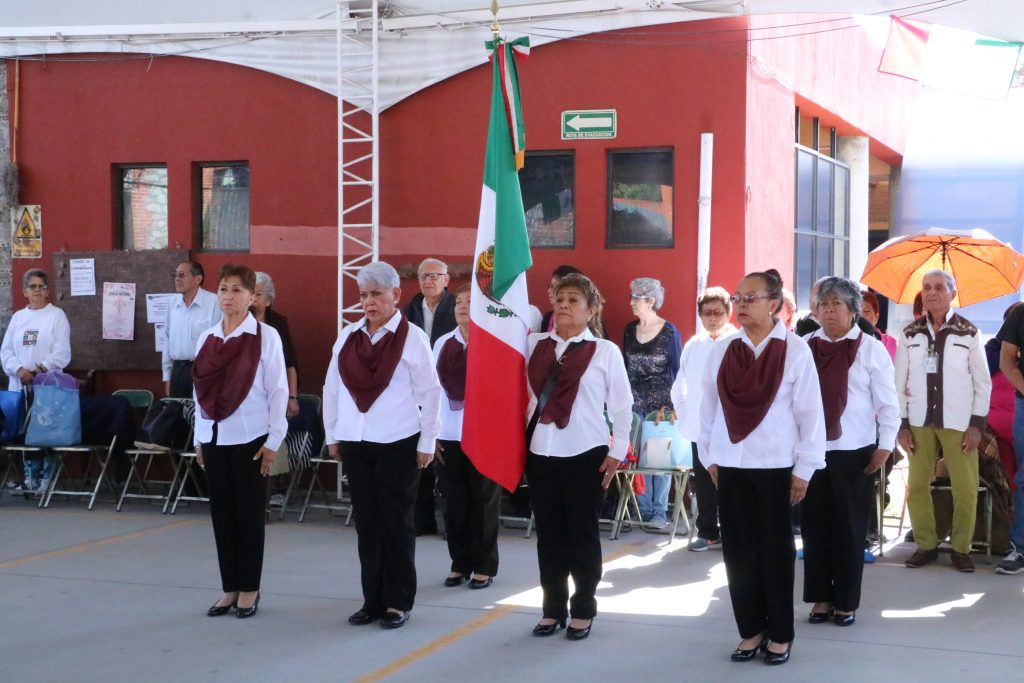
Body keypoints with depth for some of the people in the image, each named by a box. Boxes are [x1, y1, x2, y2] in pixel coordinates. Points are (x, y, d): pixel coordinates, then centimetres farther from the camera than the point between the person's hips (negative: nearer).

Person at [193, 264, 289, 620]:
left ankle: (249, 589, 14)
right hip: (214, 438, 5)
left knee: (249, 513, 3)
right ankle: (229, 588, 17)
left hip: (249, 438, -5)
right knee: (222, 513, 8)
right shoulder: (206, 338, 8)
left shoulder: (266, 336, -6)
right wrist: (199, 437, 11)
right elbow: (200, 390, 13)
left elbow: (278, 390, -7)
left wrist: (273, 441, -9)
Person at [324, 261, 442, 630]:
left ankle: (398, 602, 11)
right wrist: (332, 436, 11)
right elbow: (332, 387, 14)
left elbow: (429, 392, -4)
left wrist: (427, 443, -6)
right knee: (366, 522, 9)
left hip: (397, 443, -5)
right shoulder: (348, 336, 9)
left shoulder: (412, 337, -5)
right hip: (355, 443, 5)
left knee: (396, 523, 2)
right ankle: (373, 600, 17)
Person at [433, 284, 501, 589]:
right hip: (450, 435, 4)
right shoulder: (443, 343, 7)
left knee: (484, 501, 4)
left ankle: (484, 567, 14)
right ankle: (460, 563, 19)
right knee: (456, 501, 8)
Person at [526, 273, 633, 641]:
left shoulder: (605, 351, -2)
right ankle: (553, 607, 20)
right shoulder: (535, 344, 7)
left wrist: (617, 452, -2)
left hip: (585, 454, -3)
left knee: (582, 533, 6)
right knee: (549, 532, 9)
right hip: (540, 451, 3)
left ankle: (583, 610, 17)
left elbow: (622, 406, 0)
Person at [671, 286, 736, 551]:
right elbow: (680, 386, 17)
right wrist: (684, 414, 10)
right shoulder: (693, 346, 8)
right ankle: (708, 533, 22)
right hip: (700, 430, 5)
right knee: (704, 486, 11)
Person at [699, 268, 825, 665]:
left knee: (776, 551, 5)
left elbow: (810, 412, -5)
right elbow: (709, 406, 9)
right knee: (738, 550, 7)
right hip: (731, 465, 3)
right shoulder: (721, 351, 4)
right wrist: (709, 456, 7)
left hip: (776, 466, -3)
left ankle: (780, 634, 16)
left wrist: (804, 469, -6)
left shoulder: (795, 351, -7)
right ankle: (750, 630, 18)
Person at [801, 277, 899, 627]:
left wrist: (885, 447, -7)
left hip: (854, 452, -2)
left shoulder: (871, 349, -2)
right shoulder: (804, 347, 5)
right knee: (814, 526, 7)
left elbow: (888, 402, -1)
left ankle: (846, 601, 16)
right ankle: (820, 597, 18)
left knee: (849, 529, 5)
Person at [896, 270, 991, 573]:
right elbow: (899, 382, 6)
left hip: (958, 422, -2)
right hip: (919, 421, 2)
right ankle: (926, 545, 16)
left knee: (966, 489, -3)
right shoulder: (909, 333, 5)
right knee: (917, 486, 4)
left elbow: (983, 382, 1)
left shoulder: (969, 332, 0)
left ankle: (961, 548, 9)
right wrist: (902, 424, 0)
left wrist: (977, 423, -5)